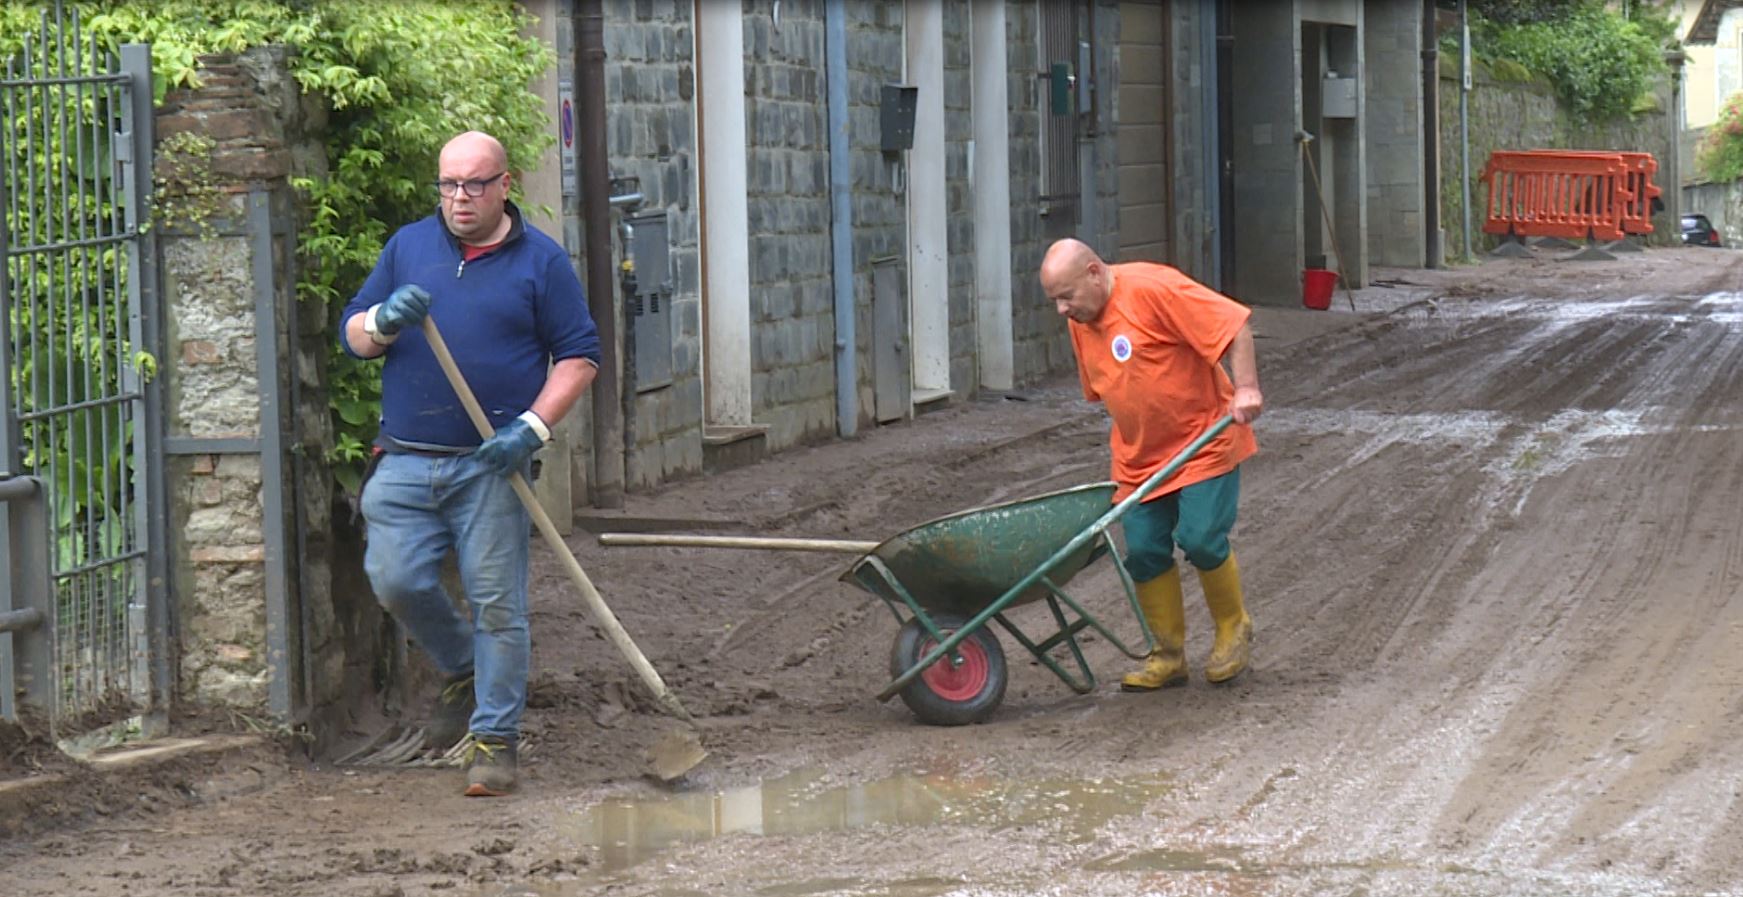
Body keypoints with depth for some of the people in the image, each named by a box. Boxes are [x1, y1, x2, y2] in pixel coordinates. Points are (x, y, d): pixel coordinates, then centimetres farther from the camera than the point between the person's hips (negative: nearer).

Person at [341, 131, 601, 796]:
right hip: (406, 460, 3)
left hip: (491, 465, -3)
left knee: (496, 601, -4)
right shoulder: (407, 247, 13)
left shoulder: (541, 261, 5)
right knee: (395, 581, -5)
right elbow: (354, 336, 14)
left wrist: (532, 427, -10)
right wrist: (385, 321, -10)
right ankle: (461, 672, 23)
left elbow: (578, 357, 3)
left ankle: (495, 740, 5)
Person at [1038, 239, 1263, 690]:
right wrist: (1128, 446, 16)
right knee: (1144, 551, 0)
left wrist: (1245, 388, -28)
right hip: (1140, 458, 7)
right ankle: (1169, 655, 14)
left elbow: (1231, 322, -22)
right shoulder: (1081, 323, 4)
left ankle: (1233, 629, 13)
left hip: (1204, 442, -7)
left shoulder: (1153, 289, -21)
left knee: (1201, 539, -13)